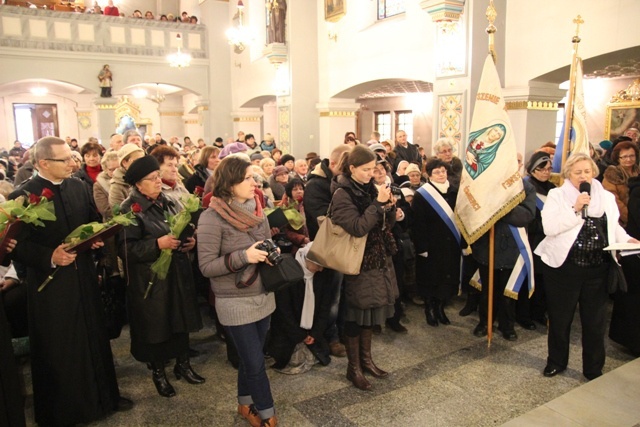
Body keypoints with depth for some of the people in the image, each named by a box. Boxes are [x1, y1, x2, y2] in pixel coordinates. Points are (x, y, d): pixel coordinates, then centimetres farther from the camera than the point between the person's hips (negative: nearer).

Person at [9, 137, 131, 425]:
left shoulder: (78, 187, 3)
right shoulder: (23, 196, -13)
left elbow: (95, 221, 13)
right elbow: (19, 245, -14)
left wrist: (96, 238, -7)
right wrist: (50, 257, -27)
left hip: (84, 276, 5)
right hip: (50, 283, -5)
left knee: (93, 339, 17)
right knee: (57, 350, 10)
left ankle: (102, 397, 36)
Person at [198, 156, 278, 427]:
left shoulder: (255, 210, 3)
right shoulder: (212, 218, -17)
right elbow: (206, 267, -16)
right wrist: (243, 257, -27)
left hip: (263, 297, 6)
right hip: (235, 303, -6)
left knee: (251, 358, 19)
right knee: (255, 362, 4)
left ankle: (246, 404, 41)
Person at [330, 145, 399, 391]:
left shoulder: (370, 188, 6)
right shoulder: (342, 194, -15)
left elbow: (388, 224, 10)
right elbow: (358, 227, -25)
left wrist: (389, 206, -9)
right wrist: (378, 203, -24)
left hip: (378, 259, 7)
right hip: (358, 262, -7)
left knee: (371, 310, 16)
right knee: (357, 314, 3)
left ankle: (365, 359, 32)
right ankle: (353, 368, 19)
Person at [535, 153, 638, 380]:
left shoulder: (607, 197, 9)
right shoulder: (557, 195, -3)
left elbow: (614, 227, 19)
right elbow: (549, 227, -15)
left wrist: (627, 240, 1)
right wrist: (575, 210, -20)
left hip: (598, 269, 3)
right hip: (563, 266, -3)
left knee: (595, 321, 9)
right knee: (560, 319, 11)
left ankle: (594, 369, 27)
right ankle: (556, 362, 31)